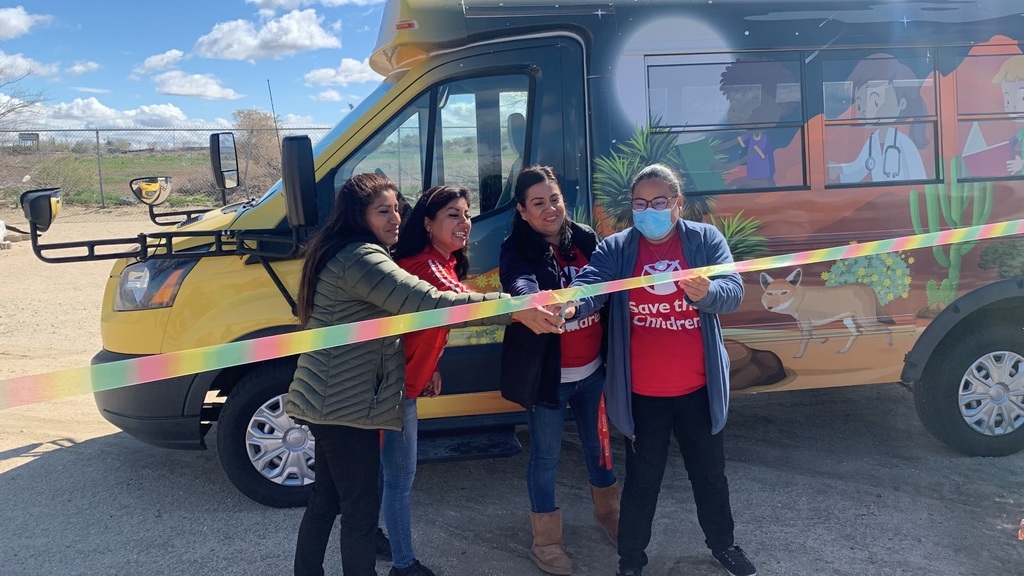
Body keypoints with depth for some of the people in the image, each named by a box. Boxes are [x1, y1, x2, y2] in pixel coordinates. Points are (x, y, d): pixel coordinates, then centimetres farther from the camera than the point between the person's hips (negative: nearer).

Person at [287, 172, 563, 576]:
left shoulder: (343, 253, 15)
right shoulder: (360, 257, -21)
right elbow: (428, 303, -33)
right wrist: (513, 308, -34)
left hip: (331, 400, 11)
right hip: (346, 404, -11)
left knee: (327, 498, 21)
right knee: (361, 506, 1)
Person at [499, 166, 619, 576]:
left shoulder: (584, 238, 0)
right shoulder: (517, 252, -15)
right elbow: (522, 288, -35)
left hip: (593, 369, 5)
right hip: (548, 374, -5)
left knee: (597, 442, 22)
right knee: (545, 456, 9)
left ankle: (608, 511, 47)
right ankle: (546, 540, 28)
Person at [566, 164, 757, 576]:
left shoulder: (706, 239, -3)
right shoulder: (615, 249, -6)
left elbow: (733, 291, -15)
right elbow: (589, 286, -22)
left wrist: (706, 292, -39)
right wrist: (569, 304, -46)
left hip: (698, 387, 2)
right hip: (642, 392, -1)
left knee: (709, 471, 21)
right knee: (642, 479, 13)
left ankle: (722, 543, 45)